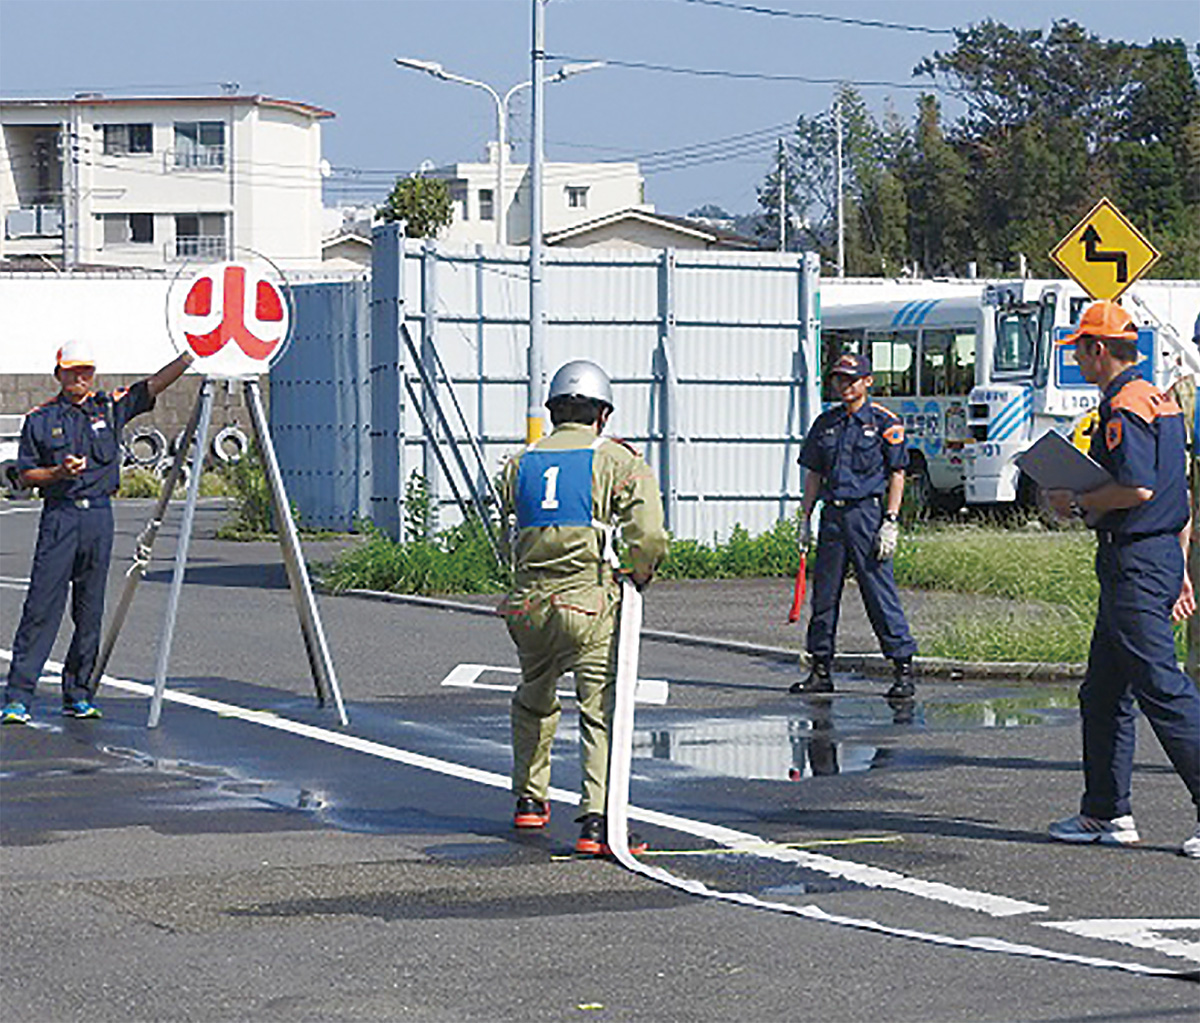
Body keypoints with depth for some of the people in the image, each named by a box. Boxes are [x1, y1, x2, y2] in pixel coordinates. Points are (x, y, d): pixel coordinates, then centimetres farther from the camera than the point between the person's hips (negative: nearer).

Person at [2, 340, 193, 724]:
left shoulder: (111, 407, 10)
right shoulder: (41, 419, 5)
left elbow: (153, 386, 3)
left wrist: (190, 357, -9)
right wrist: (59, 472, -13)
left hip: (99, 516, 3)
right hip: (59, 516, -3)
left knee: (90, 611, 6)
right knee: (42, 608, -7)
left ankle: (78, 693, 13)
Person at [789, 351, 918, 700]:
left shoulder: (885, 422, -2)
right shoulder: (826, 423, 13)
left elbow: (897, 475, -3)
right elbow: (813, 474, 17)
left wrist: (890, 523, -10)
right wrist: (805, 520, 10)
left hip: (867, 512, -5)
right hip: (833, 514, 6)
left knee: (880, 592, -8)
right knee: (824, 593, 7)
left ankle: (903, 670, -5)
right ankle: (820, 669, 14)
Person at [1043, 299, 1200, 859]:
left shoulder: (1124, 407, -14)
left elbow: (1139, 488, -26)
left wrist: (1077, 503, -10)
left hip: (1134, 561, -11)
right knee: (1103, 692, 16)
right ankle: (1105, 812, 20)